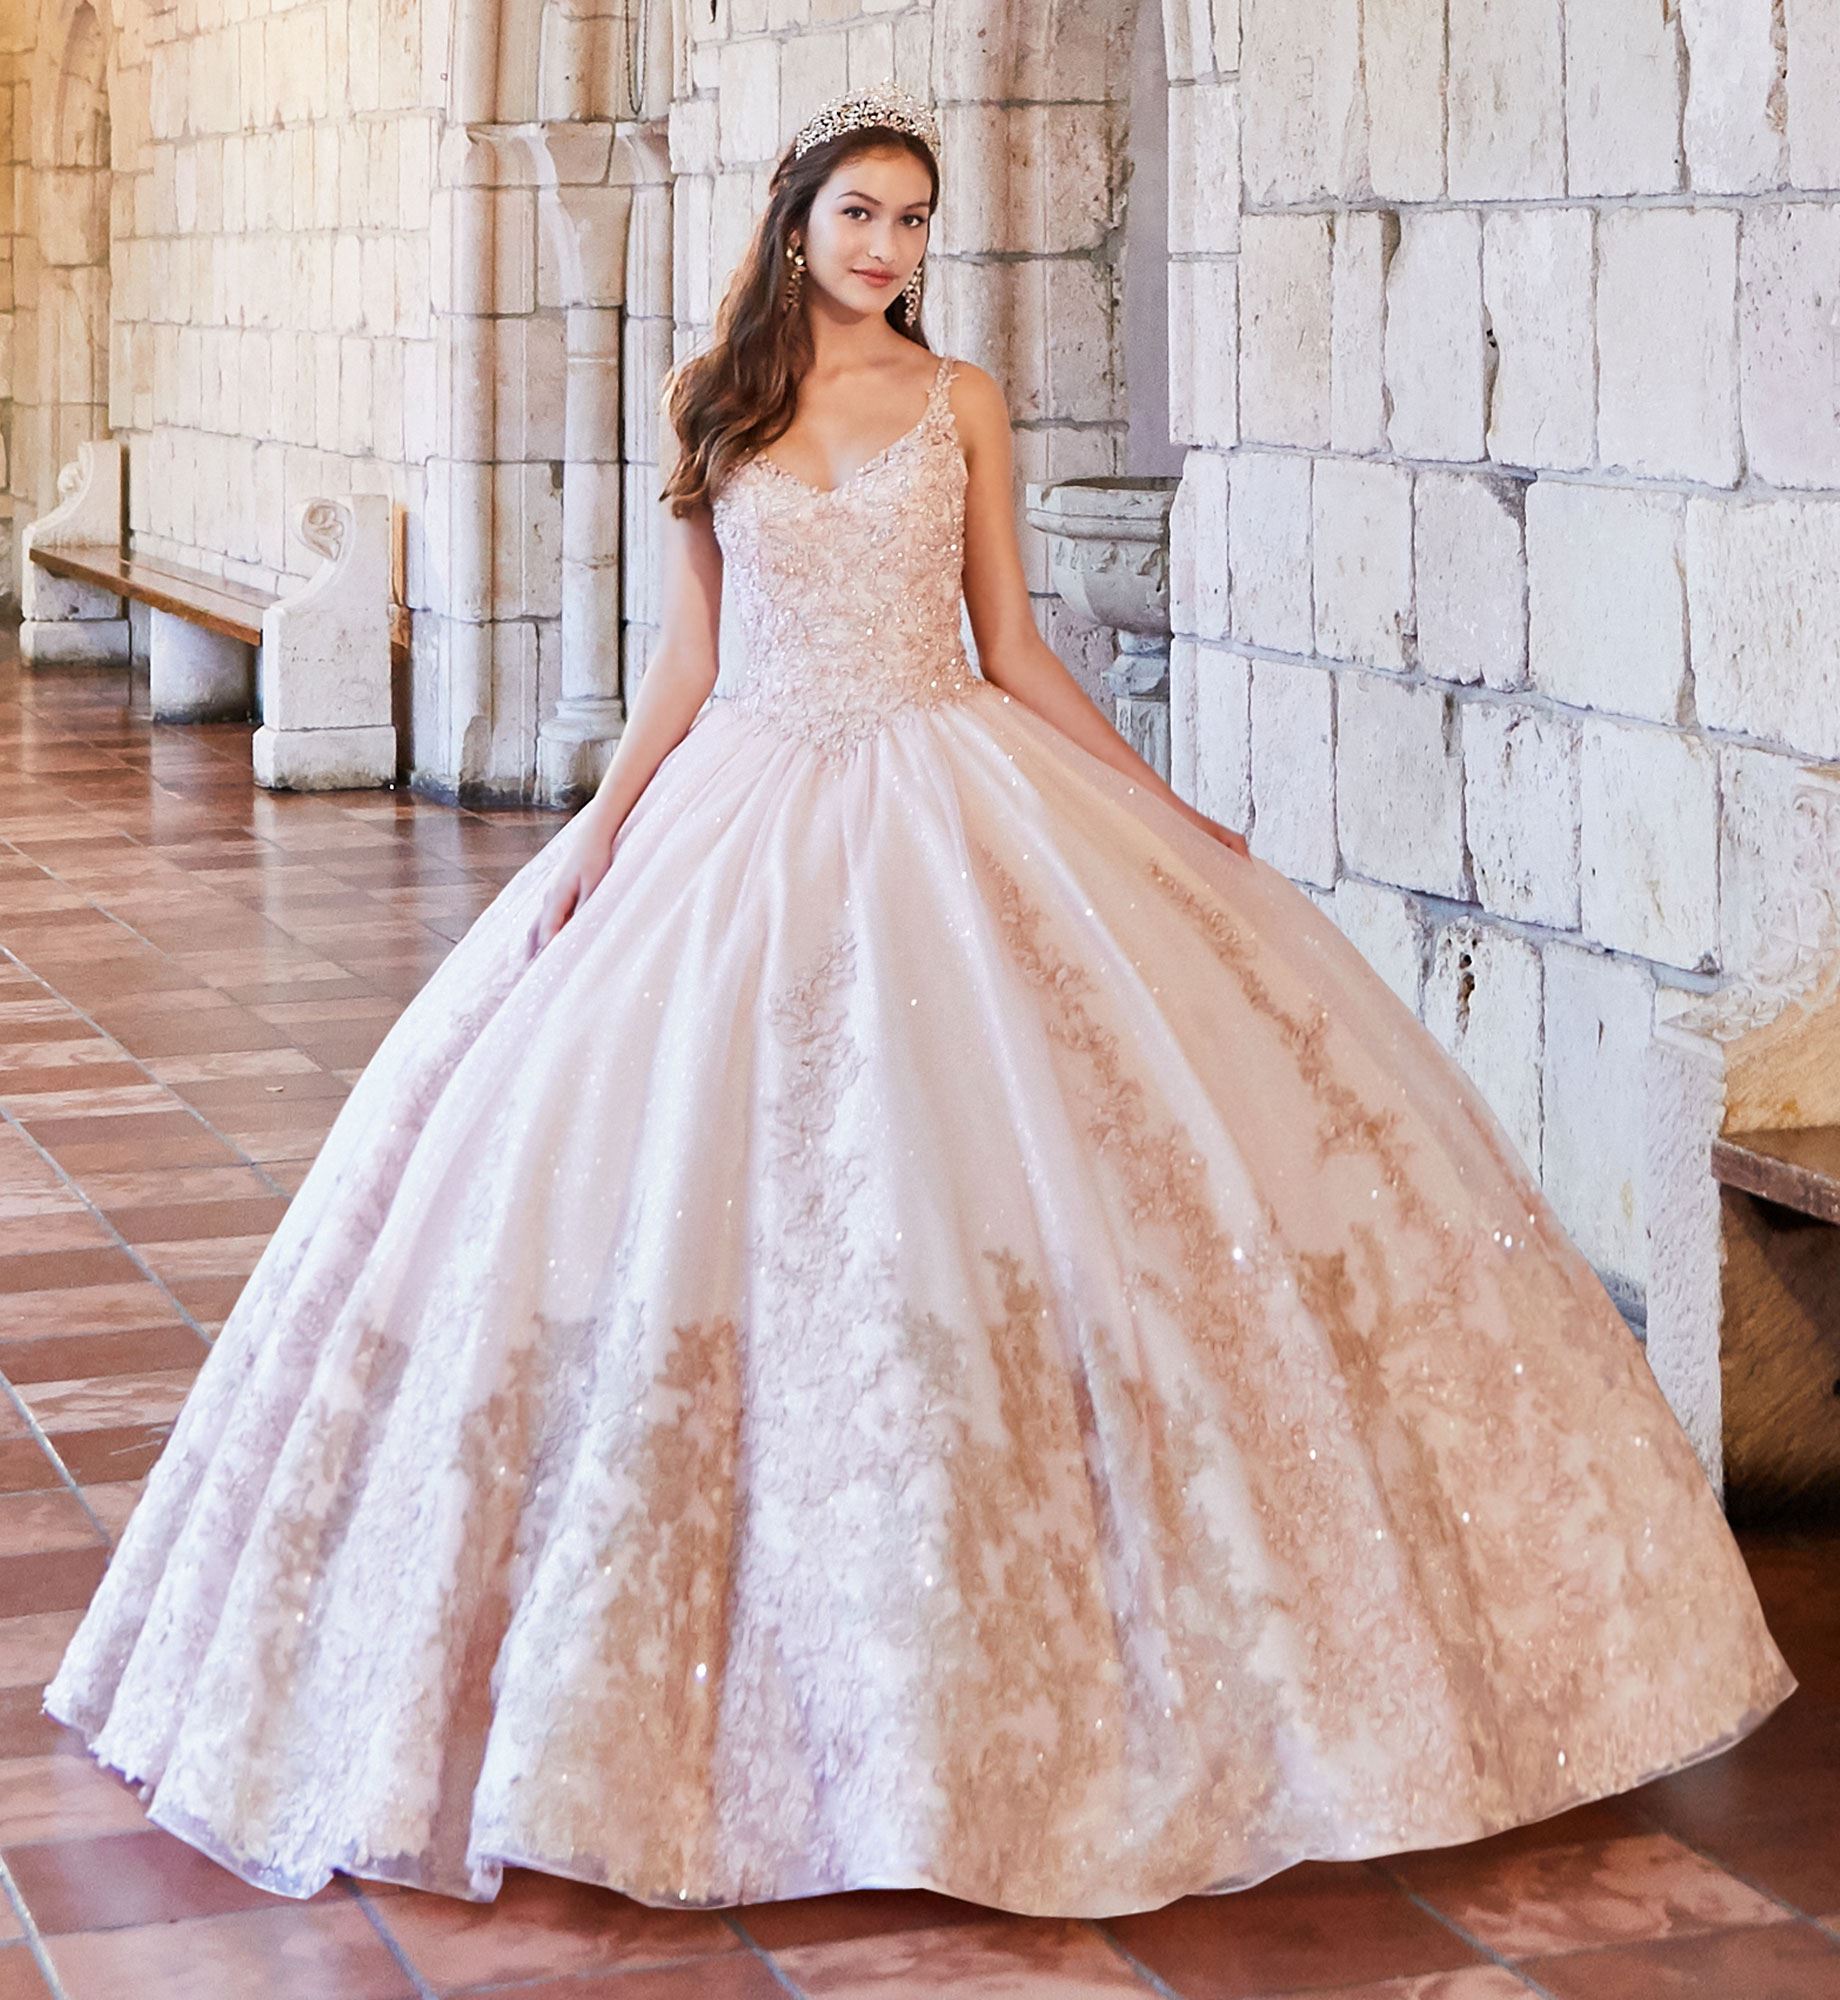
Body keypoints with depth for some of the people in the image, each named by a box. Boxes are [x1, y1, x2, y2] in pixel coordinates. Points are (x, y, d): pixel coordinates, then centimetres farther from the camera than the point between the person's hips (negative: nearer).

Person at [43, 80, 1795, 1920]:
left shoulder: (961, 404, 6)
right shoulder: (715, 406, 7)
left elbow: (1011, 650, 8)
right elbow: (685, 659, 9)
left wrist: (1172, 814, 3)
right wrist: (603, 829, -2)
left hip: (957, 802, 0)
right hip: (752, 808, 1)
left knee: (976, 1163, -7)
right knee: (740, 1194, -4)